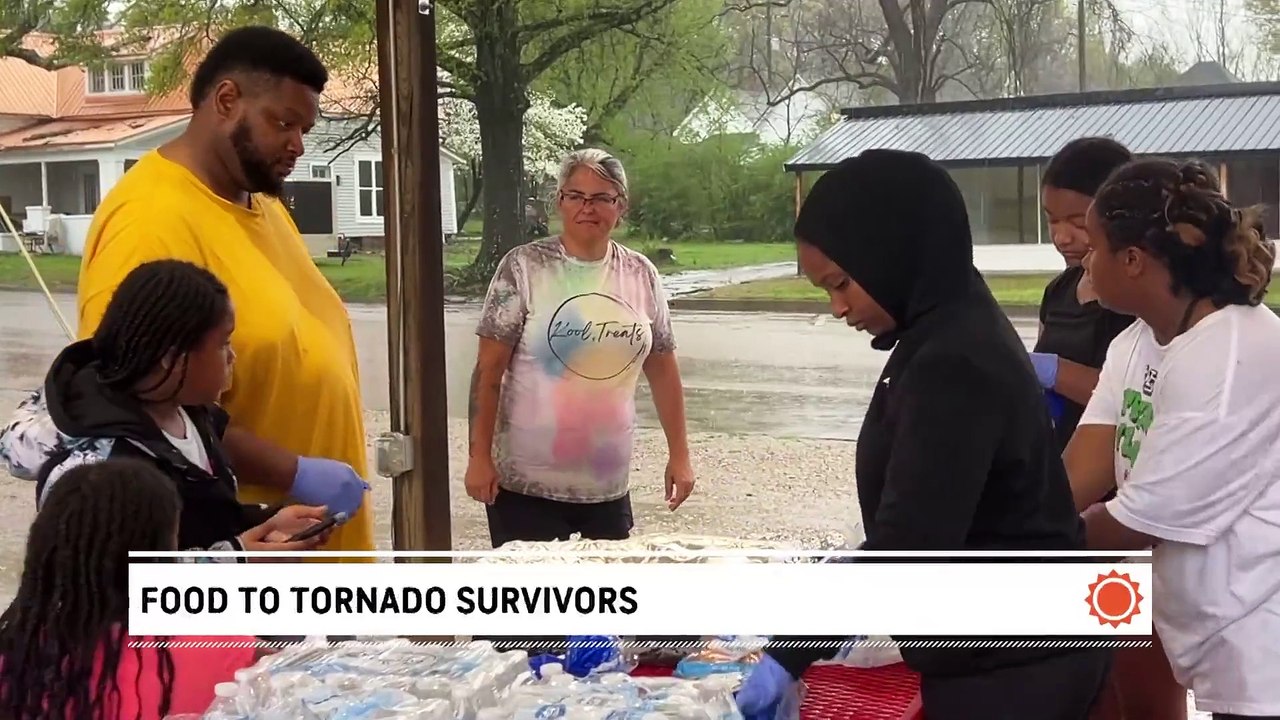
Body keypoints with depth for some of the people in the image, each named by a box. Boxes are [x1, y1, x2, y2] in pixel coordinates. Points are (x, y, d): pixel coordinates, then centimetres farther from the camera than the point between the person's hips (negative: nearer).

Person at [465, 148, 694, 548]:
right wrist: (479, 457, -9)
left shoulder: (641, 275, 5)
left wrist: (679, 455, 10)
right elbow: (488, 369, -6)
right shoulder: (523, 267, -6)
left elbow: (662, 369, 11)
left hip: (608, 487, 4)